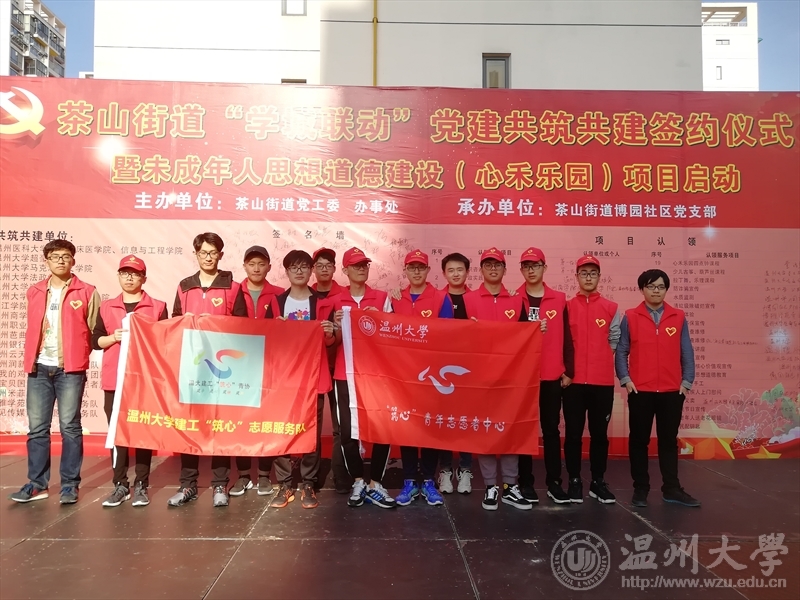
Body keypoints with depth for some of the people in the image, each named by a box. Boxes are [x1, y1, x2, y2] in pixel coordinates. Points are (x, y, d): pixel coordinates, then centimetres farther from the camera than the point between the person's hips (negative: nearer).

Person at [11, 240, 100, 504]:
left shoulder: (87, 292, 1)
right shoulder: (35, 292, 14)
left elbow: (94, 331, 1)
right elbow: (32, 329, 20)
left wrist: (79, 355, -6)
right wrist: (30, 359, 12)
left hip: (70, 369, -4)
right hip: (39, 367, 4)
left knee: (70, 427, -1)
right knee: (36, 428, 7)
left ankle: (70, 485, 8)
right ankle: (37, 483, 17)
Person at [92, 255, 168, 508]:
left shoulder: (158, 307, 5)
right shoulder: (106, 307, 12)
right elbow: (96, 340, 8)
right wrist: (114, 337, -9)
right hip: (114, 379, 2)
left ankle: (141, 485, 10)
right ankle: (120, 484, 15)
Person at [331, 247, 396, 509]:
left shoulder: (382, 298, 6)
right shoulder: (336, 301, 5)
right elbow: (332, 340, 8)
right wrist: (339, 325, -13)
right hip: (345, 373, 0)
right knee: (347, 429, 0)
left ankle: (375, 484, 10)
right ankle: (358, 481, 17)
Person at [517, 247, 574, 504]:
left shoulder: (559, 300, 4)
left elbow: (566, 339, 6)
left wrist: (568, 371, 3)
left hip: (552, 376, 1)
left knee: (551, 429, 8)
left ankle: (554, 482, 17)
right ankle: (525, 482, 16)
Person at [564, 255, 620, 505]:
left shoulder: (611, 308, 5)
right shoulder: (567, 307, 3)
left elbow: (614, 341, 6)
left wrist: (598, 360, 1)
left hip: (603, 381, 1)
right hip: (574, 380, -1)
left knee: (600, 433, 9)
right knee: (573, 433, 4)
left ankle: (598, 482, 20)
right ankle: (574, 481, 15)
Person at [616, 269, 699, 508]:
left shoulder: (678, 317, 6)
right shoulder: (630, 317, 1)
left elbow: (687, 353, 5)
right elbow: (621, 352, -1)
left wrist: (686, 381, -2)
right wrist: (625, 379, -9)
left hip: (672, 391, 2)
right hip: (640, 391, -1)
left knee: (669, 441, 11)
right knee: (639, 441, 6)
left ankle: (672, 489, 21)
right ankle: (640, 489, 16)